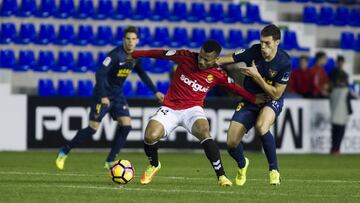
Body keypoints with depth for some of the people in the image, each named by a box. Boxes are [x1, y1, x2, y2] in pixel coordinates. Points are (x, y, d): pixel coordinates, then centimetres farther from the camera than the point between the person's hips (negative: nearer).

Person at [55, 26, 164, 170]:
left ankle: (110, 162, 2)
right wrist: (103, 97, -33)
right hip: (104, 94, -7)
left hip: (117, 95, 7)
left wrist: (155, 92, 16)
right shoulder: (115, 55, -22)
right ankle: (64, 152, 8)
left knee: (126, 125, -6)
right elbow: (100, 74, -28)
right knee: (93, 128, -9)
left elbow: (142, 74, 18)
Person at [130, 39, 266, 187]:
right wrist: (134, 54, 5)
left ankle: (221, 176, -26)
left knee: (204, 133, -34)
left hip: (193, 109, -1)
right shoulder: (186, 57, -8)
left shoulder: (218, 74, -5)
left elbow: (235, 87, 9)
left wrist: (254, 99, 5)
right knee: (150, 136, -22)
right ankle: (154, 165, 13)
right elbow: (161, 54, 0)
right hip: (170, 108, 1)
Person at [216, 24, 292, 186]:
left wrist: (256, 76, -23)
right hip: (249, 100, 3)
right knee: (231, 144, -9)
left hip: (271, 101, -3)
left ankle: (274, 170, -17)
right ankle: (242, 165, 29)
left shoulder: (284, 62, -20)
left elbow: (276, 94, -18)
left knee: (261, 127, -37)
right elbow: (224, 60, -10)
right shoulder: (253, 52, -14)